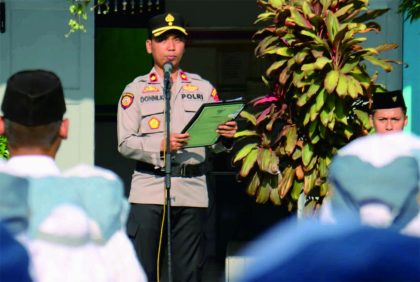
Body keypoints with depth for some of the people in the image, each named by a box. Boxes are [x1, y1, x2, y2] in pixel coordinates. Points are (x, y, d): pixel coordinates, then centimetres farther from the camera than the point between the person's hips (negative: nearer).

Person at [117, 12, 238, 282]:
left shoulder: (203, 88, 15)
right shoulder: (136, 90, 9)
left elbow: (217, 142, 11)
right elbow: (125, 143, -2)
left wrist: (227, 136, -12)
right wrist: (161, 146, -18)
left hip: (192, 191, 2)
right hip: (149, 191, -2)